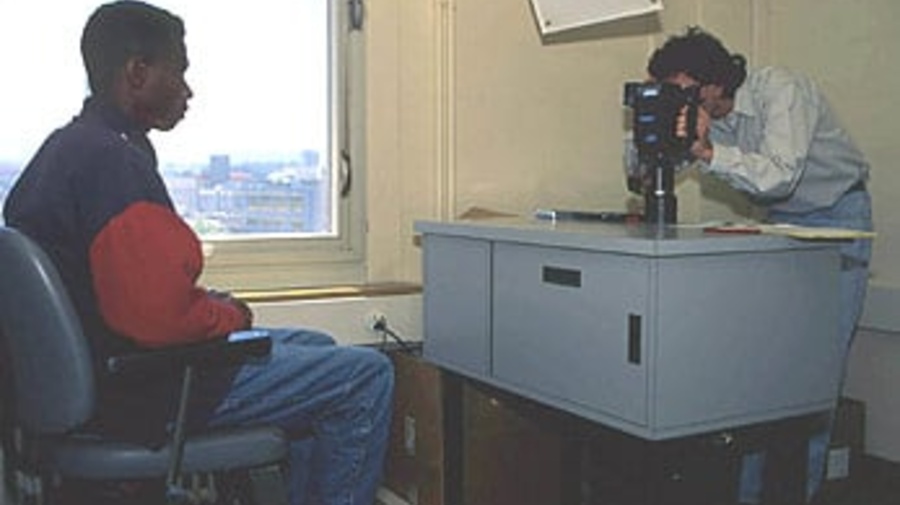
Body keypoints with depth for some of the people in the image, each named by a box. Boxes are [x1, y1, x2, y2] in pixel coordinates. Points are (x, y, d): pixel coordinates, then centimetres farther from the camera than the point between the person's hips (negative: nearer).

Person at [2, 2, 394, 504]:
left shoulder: (66, 148, 11)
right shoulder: (113, 160, -22)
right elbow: (160, 315, -28)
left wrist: (213, 303, 9)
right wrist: (231, 314, -8)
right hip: (146, 391, -11)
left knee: (313, 347, 24)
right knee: (368, 377, -8)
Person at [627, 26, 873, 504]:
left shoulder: (780, 89, -26)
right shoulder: (700, 112, -7)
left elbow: (779, 176, -39)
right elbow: (639, 171, -3)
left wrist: (706, 151, -49)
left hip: (836, 220, -6)